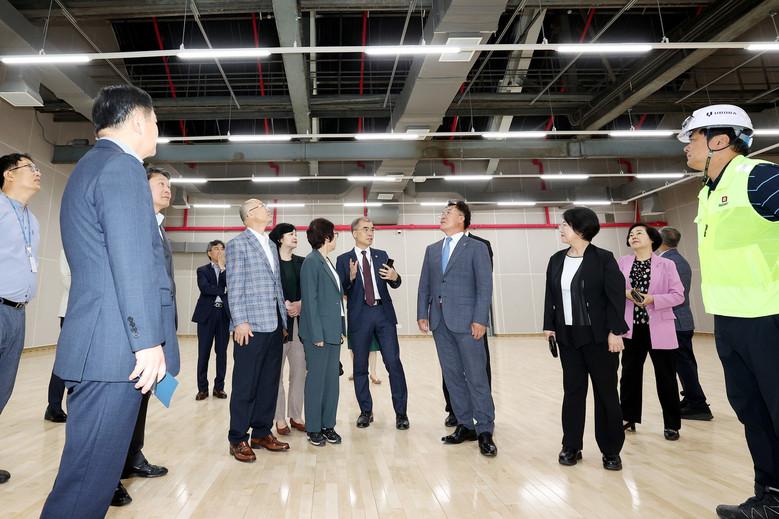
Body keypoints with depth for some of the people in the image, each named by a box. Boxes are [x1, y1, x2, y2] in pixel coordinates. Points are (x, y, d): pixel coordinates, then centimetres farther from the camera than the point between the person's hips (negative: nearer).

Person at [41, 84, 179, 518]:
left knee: (97, 464, 19)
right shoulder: (122, 166, -10)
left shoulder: (89, 166, 23)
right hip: (116, 350, -10)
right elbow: (132, 263, -19)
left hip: (99, 349, 10)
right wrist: (149, 341, -19)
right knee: (92, 473, -2)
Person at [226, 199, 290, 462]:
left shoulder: (271, 246, 19)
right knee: (246, 384, 0)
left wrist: (284, 320, 14)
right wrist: (240, 322, -15)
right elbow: (235, 287, -8)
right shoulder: (237, 244, -2)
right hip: (251, 325, -7)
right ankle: (238, 440, 13)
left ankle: (262, 433, 23)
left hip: (274, 325, 7)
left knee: (269, 382, 11)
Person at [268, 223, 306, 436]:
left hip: (300, 322, 4)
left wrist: (300, 304, -8)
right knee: (276, 372, 2)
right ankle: (280, 418, 14)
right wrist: (285, 305, -14)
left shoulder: (301, 262, 13)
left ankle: (296, 416, 18)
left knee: (300, 371, 6)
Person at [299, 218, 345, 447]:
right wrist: (317, 334, -16)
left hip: (333, 331, 8)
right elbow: (309, 300, -14)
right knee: (316, 380, 2)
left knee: (332, 380, 12)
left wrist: (340, 329, 12)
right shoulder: (311, 262, -11)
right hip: (319, 332, -8)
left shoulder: (328, 263, 15)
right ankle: (313, 429, 15)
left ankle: (328, 425, 23)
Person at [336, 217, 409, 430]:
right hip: (359, 315, -1)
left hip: (384, 313, 1)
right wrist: (351, 278, -20)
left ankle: (401, 412, 8)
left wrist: (394, 277, -15)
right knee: (360, 366, 7)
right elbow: (340, 290, -1)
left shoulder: (382, 255, 12)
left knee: (393, 362, -3)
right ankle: (366, 411, 22)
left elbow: (394, 284, 8)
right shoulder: (344, 259, 5)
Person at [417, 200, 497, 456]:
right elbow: (424, 285, 16)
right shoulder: (432, 250, 17)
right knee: (452, 376, 10)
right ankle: (465, 426, 21)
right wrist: (422, 314, 6)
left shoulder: (476, 248, 1)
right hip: (439, 321, 5)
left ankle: (485, 431, 9)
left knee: (476, 377, -1)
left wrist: (480, 319, -14)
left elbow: (485, 286, -6)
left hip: (465, 321, -5)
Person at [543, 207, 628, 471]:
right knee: (572, 390, 9)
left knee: (606, 392, 6)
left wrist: (615, 332, -13)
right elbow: (550, 297, 11)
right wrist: (549, 327, 6)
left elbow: (616, 297, -8)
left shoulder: (603, 259, -6)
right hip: (568, 337, 4)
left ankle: (611, 451, 19)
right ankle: (571, 447, 20)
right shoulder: (556, 260, 7)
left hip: (599, 337, -4)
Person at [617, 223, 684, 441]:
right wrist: (626, 293, -14)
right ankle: (628, 419, 23)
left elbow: (678, 295, -4)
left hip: (659, 328, -2)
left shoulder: (666, 264, 0)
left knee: (666, 377, 4)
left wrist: (652, 298, -17)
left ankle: (671, 425, 20)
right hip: (632, 328, 2)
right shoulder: (622, 263, 6)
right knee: (629, 373, 9)